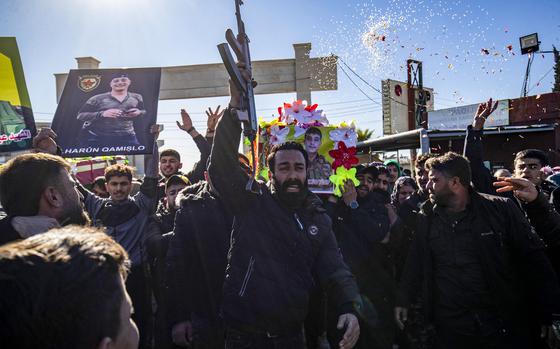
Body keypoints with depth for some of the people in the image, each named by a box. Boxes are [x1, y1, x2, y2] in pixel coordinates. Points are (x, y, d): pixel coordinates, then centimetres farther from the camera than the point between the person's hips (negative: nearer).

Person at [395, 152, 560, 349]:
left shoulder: (501, 209, -6)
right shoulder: (426, 218, 2)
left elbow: (533, 258, -4)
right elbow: (415, 262, 8)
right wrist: (403, 301, 9)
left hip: (504, 325, -2)